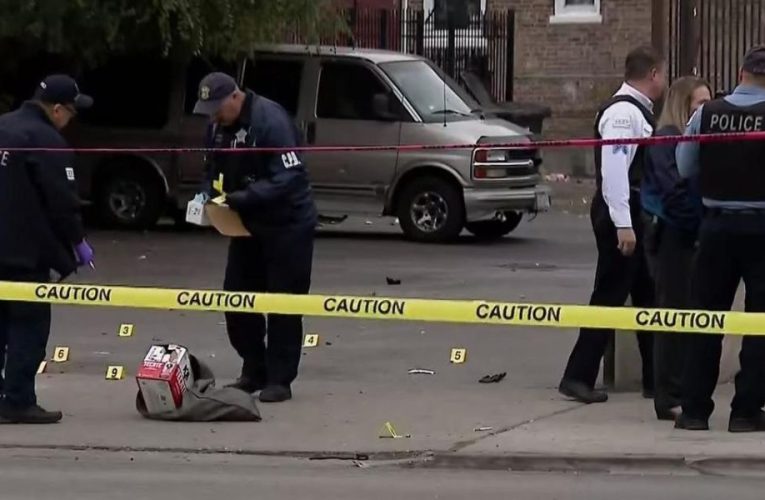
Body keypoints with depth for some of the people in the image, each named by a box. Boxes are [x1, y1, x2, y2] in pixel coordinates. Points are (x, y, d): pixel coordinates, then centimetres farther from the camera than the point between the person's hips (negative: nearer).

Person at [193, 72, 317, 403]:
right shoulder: (219, 127, 2)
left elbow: (288, 177, -29)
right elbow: (216, 171, 15)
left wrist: (242, 198, -35)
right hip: (247, 225, 8)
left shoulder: (270, 121, -23)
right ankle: (254, 372, 20)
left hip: (287, 225, -8)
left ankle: (279, 379, 3)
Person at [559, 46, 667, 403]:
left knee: (647, 295, 15)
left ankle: (655, 378, 23)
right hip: (621, 216, -11)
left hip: (636, 216, 11)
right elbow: (614, 170, -24)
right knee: (609, 297, -7)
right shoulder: (623, 113, -17)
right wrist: (623, 225, -27)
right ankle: (578, 377, -4)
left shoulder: (638, 112, 15)